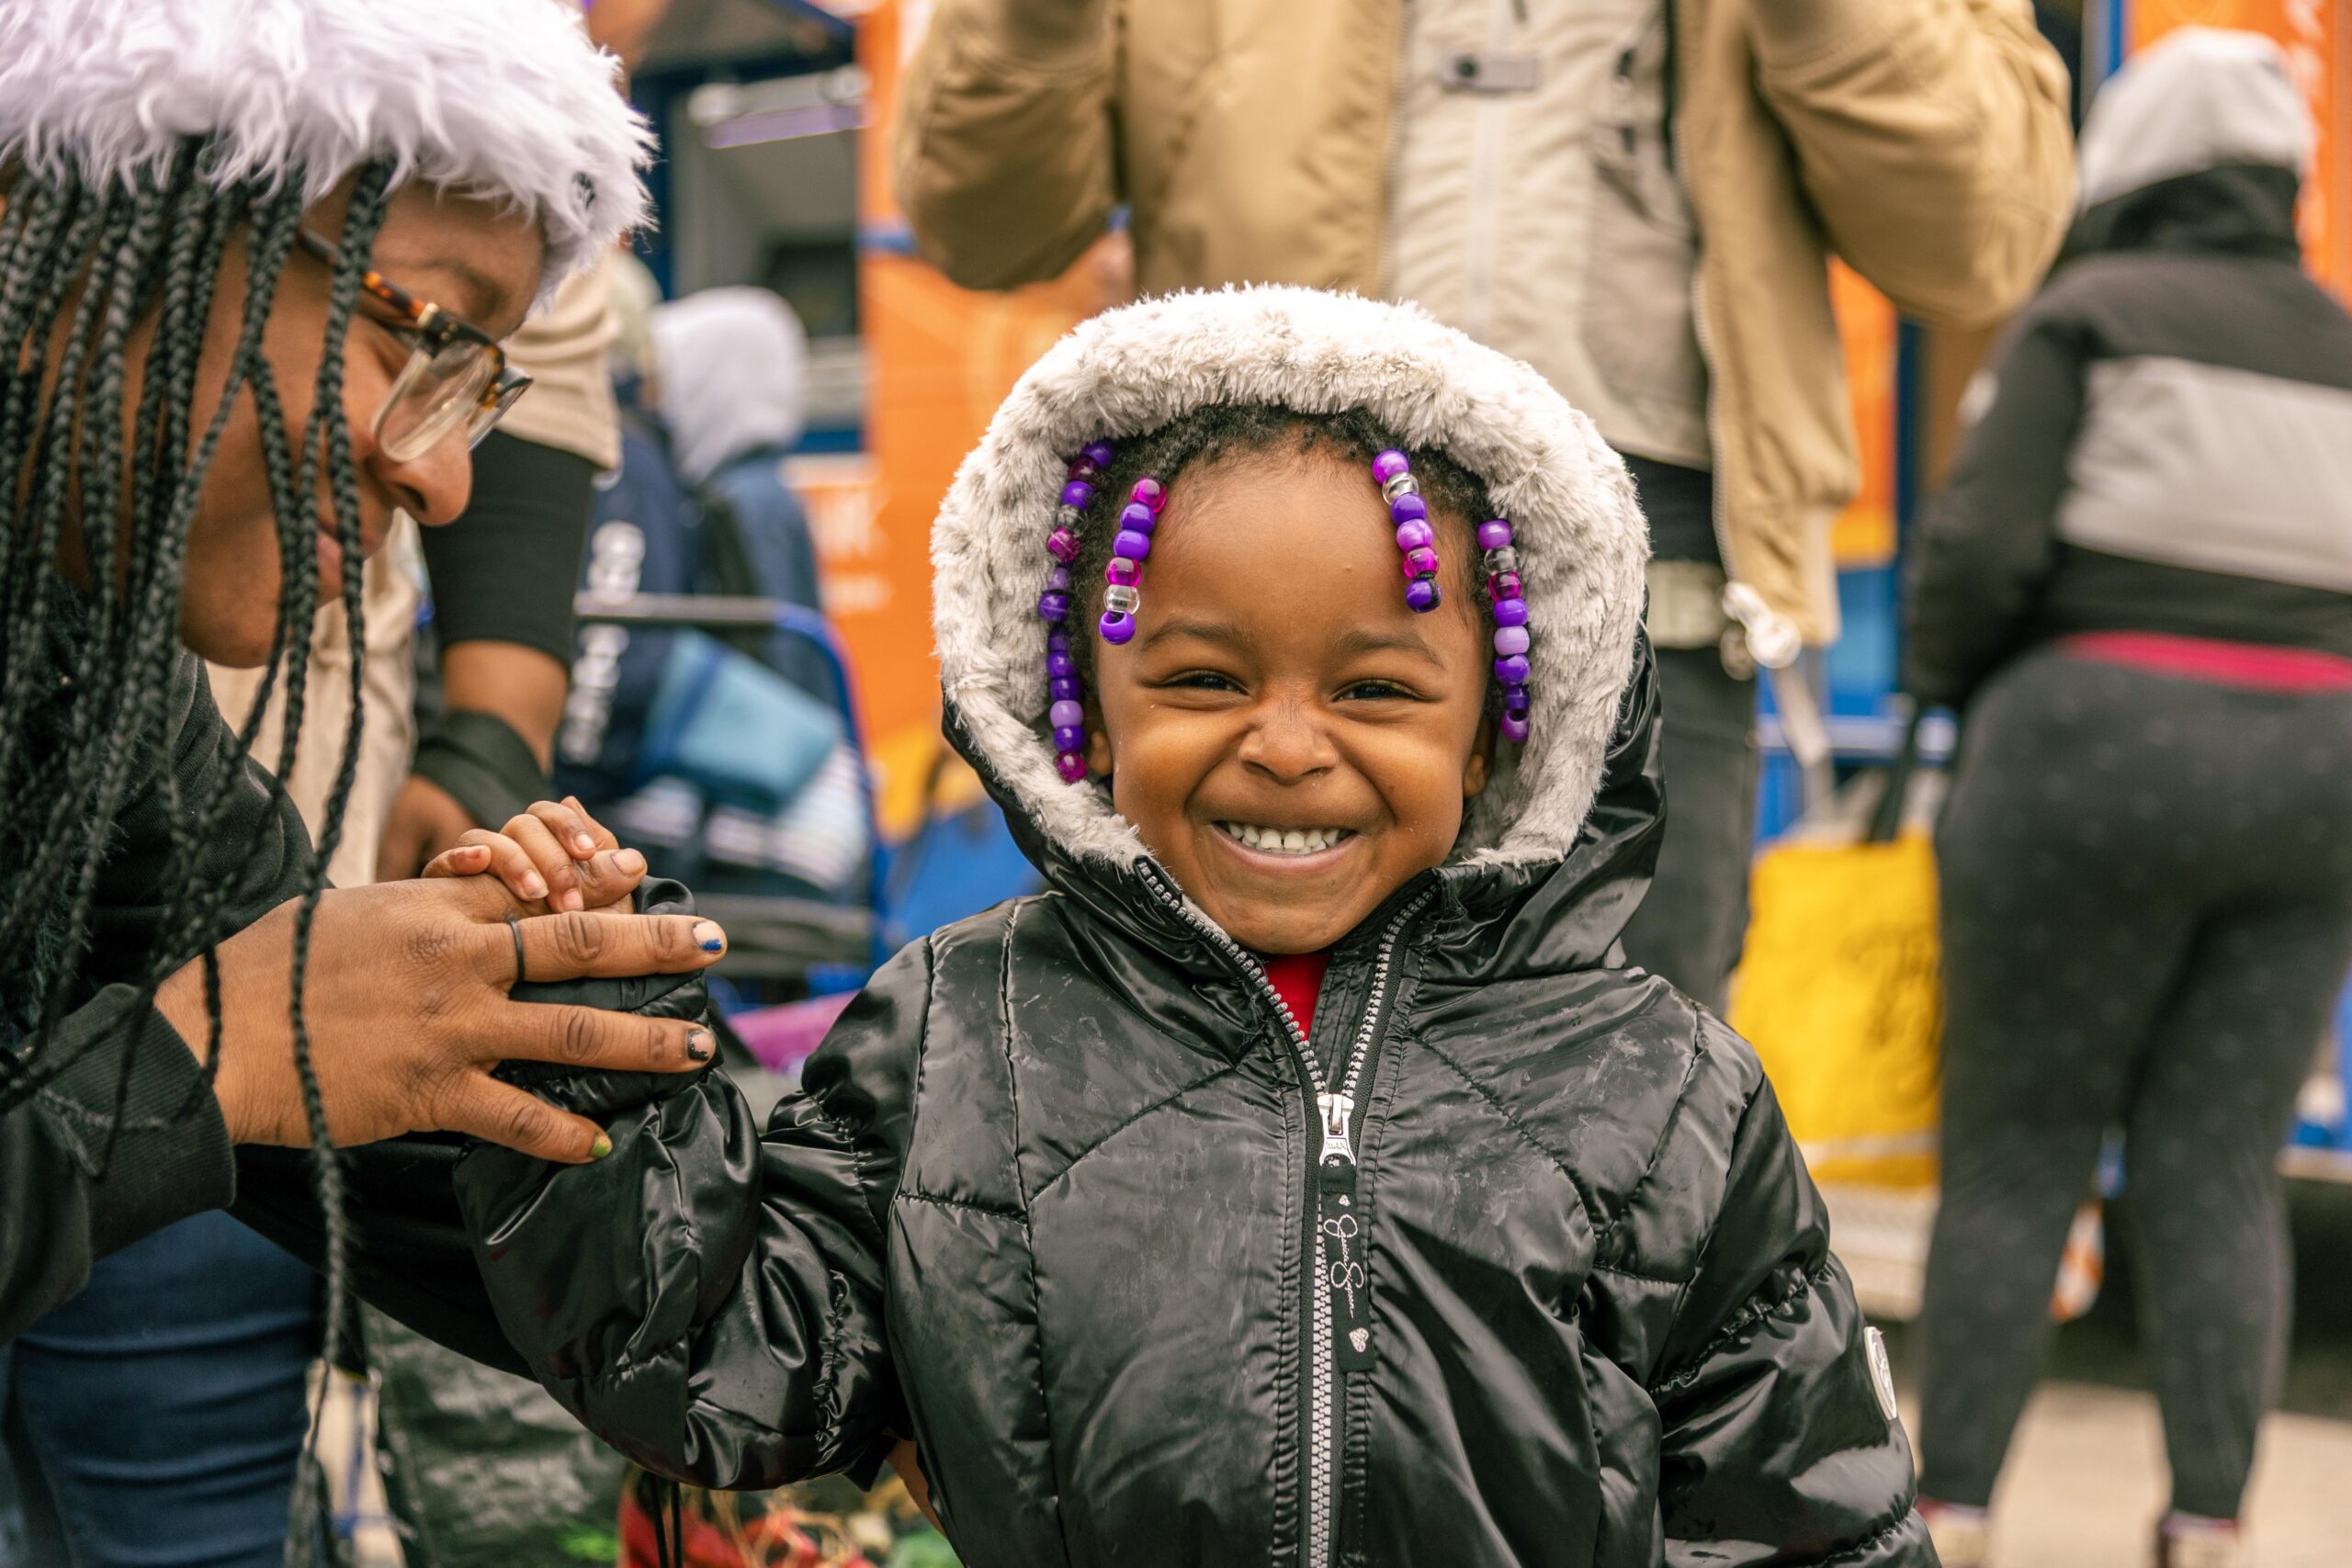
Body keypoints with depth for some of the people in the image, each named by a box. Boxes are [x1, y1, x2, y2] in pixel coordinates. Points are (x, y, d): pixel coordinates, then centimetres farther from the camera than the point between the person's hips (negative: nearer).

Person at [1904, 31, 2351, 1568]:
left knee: (2017, 1151, 3)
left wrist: (1950, 681, 7)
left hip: (2105, 745, -4)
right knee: (2220, 1165, 6)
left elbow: (1984, 546, -10)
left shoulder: (2088, 314, -1)